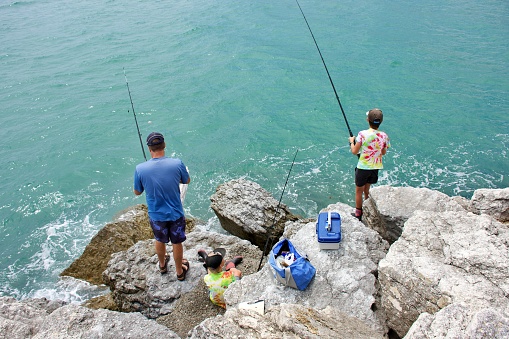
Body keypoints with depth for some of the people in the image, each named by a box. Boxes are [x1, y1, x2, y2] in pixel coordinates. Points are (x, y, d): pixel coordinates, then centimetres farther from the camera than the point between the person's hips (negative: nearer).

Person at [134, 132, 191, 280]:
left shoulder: (140, 169, -20)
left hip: (156, 215, 1)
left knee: (160, 240, 28)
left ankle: (162, 265, 53)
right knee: (177, 243, 21)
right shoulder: (177, 163, -21)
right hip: (176, 214, -1)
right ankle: (179, 271, 41)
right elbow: (187, 181, 0)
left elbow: (137, 192, -3)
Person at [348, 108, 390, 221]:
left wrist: (352, 141, 4)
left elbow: (354, 151, -14)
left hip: (363, 167, -4)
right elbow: (383, 153, 5)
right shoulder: (384, 136, -8)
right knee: (367, 190, 24)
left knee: (359, 191, 14)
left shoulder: (363, 134, -20)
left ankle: (358, 213, 25)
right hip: (375, 168, 4)